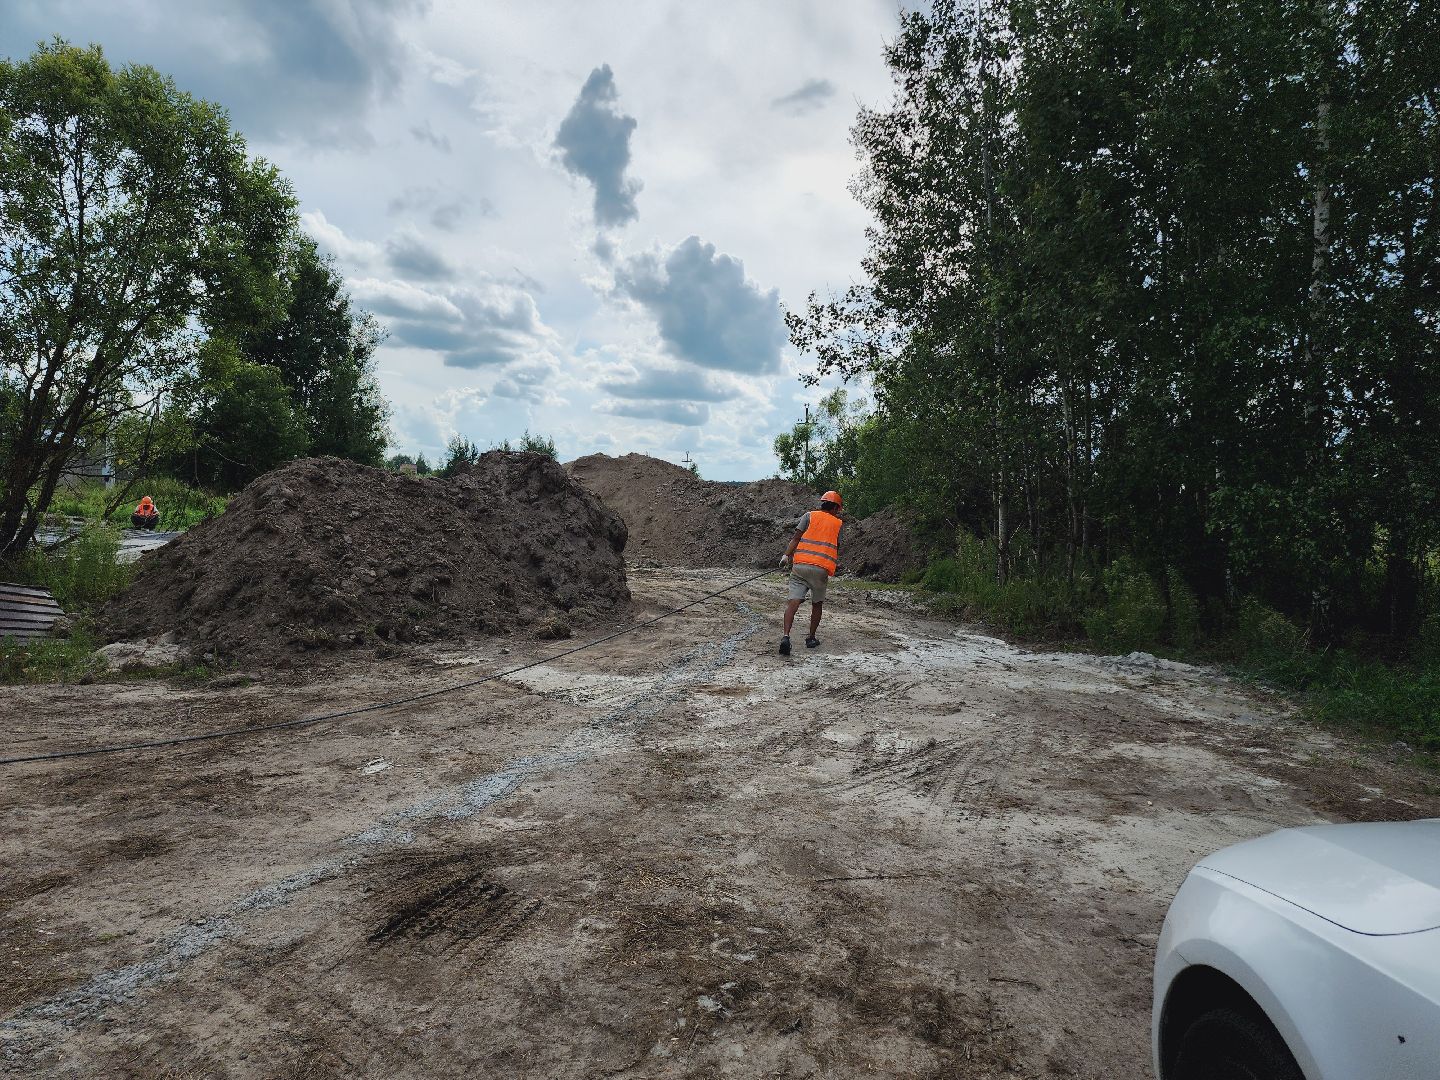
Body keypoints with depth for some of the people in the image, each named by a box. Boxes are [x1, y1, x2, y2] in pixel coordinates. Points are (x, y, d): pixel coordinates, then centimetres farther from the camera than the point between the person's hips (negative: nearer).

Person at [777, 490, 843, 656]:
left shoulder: (809, 516, 12)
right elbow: (838, 549, 17)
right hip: (822, 569, 0)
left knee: (793, 601, -6)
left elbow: (796, 537, 1)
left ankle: (786, 636, -23)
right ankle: (811, 639, 26)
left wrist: (786, 555, -4)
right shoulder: (838, 524, 15)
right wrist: (836, 564, 33)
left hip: (800, 565, 0)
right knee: (817, 604, 19)